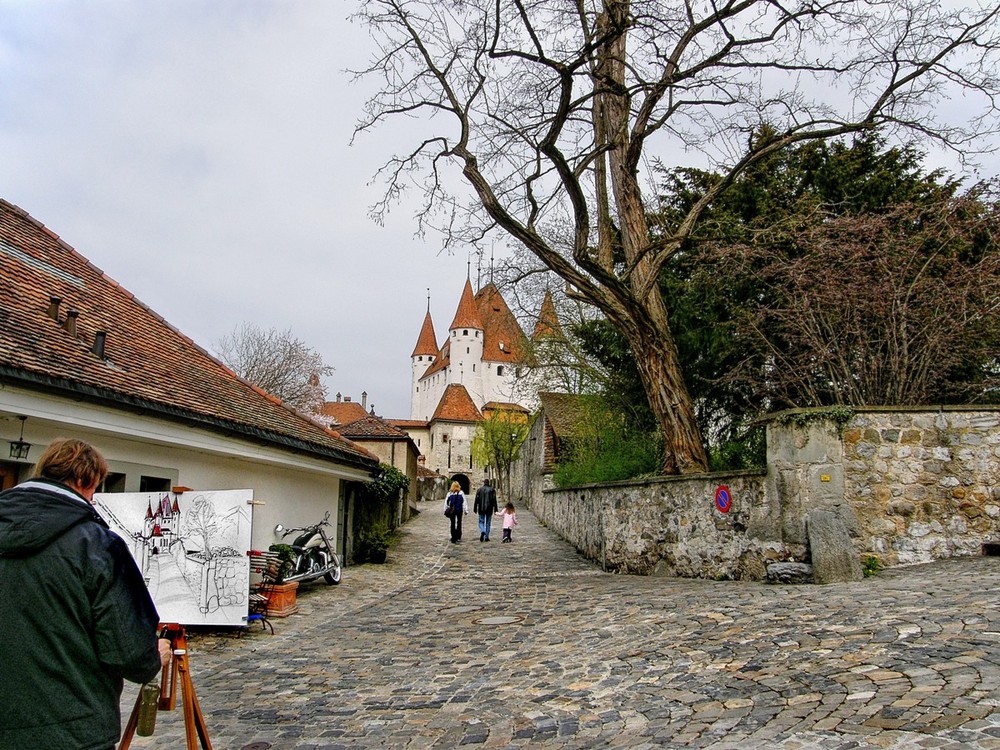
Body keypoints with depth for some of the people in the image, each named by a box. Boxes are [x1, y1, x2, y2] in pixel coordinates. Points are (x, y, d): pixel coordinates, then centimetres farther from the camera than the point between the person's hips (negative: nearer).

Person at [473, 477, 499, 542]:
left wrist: (475, 508, 6)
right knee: (488, 523, 9)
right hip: (489, 509, 0)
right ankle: (486, 537, 8)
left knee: (481, 521, 10)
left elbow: (476, 500, 0)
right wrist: (495, 509, -2)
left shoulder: (479, 490, 0)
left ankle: (482, 532, -19)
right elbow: (494, 500, -4)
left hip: (481, 509, 0)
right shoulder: (492, 490, -1)